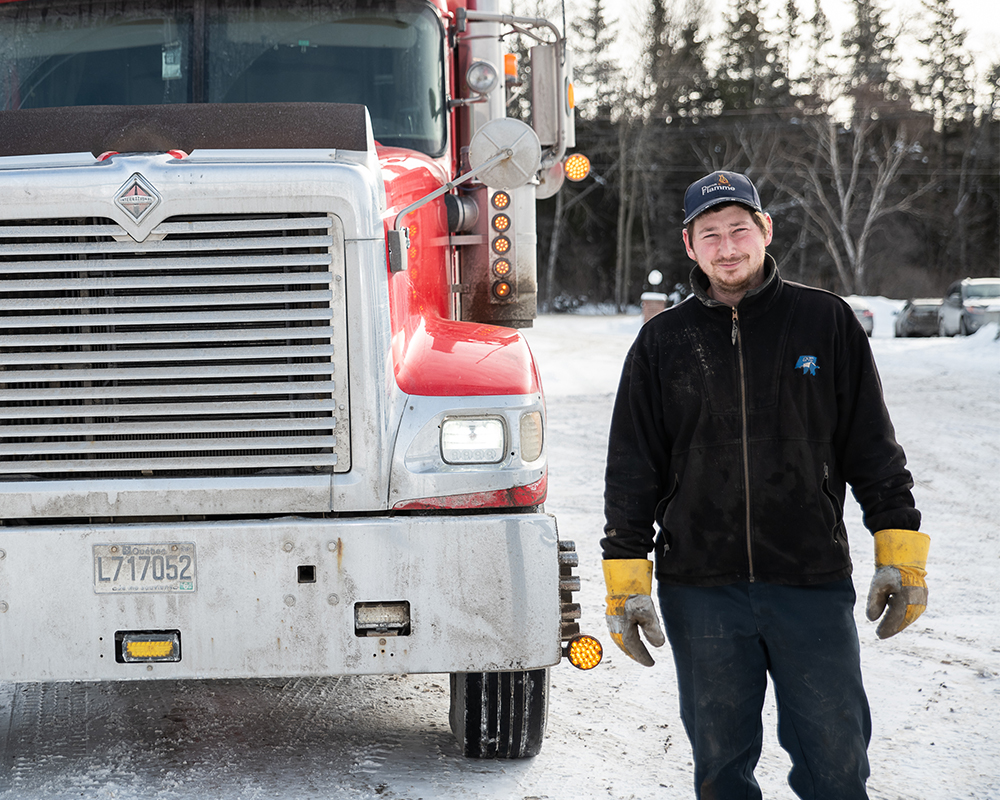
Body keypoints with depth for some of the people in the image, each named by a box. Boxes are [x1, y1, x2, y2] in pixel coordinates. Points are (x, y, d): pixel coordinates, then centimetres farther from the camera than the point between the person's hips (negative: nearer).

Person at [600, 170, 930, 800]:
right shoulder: (663, 343, 6)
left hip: (814, 582, -1)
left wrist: (902, 555, 1)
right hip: (700, 588, 1)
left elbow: (874, 447, 6)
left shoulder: (826, 322, 4)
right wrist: (626, 579, 3)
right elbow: (632, 469, 8)